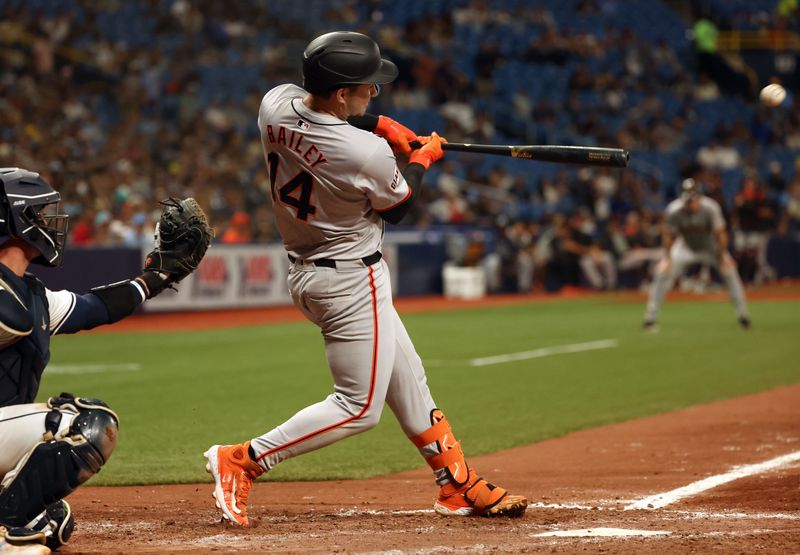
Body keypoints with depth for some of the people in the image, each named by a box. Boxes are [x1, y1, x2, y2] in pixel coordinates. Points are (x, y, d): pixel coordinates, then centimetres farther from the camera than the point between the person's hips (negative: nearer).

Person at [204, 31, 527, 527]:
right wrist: (421, 159, 11)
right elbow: (396, 208, -6)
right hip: (352, 282, -9)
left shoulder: (276, 104, -9)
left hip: (306, 271, 9)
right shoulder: (366, 155, -28)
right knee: (360, 407, 0)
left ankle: (460, 486, 28)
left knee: (409, 382, 18)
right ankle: (241, 461, -4)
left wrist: (379, 124, 7)